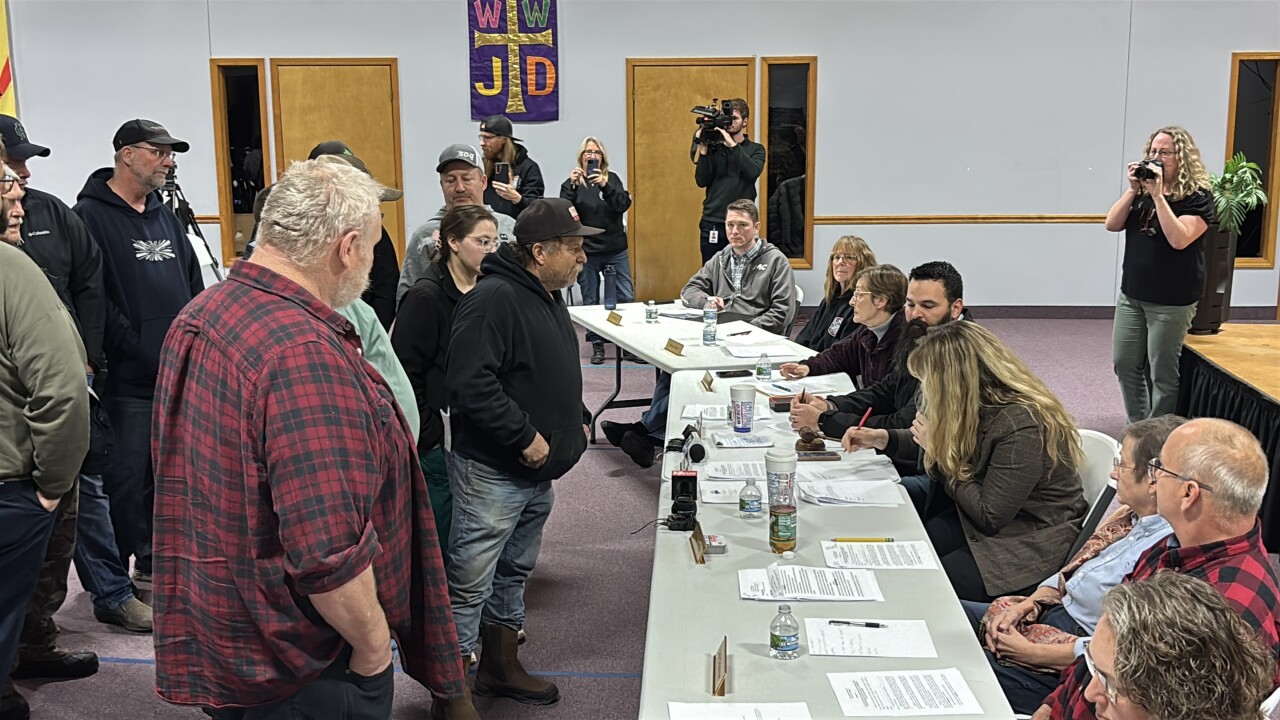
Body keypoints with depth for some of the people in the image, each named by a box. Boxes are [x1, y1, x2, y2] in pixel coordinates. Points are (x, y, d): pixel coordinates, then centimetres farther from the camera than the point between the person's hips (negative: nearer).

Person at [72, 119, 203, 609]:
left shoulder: (166, 217, 18)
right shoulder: (91, 215, -7)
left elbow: (194, 286, 20)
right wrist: (143, 352, -16)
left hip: (179, 376, 7)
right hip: (128, 381, -7)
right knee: (126, 480, -3)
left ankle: (153, 563, 30)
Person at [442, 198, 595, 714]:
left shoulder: (549, 298, 12)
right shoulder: (494, 299, -20)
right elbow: (471, 385, -28)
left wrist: (578, 419, 10)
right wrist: (525, 437, -23)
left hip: (538, 471, 10)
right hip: (493, 472, -10)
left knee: (513, 573, 21)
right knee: (469, 584, -2)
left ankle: (500, 669, 36)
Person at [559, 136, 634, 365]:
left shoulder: (612, 179, 5)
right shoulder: (572, 183, 4)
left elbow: (623, 205, -9)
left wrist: (605, 186, -23)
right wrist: (572, 186, -20)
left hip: (615, 250, 0)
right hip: (586, 252, 0)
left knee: (626, 298, -2)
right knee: (590, 301, 6)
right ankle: (597, 345, 15)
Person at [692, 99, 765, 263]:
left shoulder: (756, 149, 7)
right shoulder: (714, 147, 7)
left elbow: (753, 172, -14)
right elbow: (701, 181, -1)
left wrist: (732, 145, -18)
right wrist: (703, 150, -10)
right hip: (711, 223, 1)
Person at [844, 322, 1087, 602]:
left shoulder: (1022, 426, -27)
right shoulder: (977, 406, -1)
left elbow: (989, 517, -24)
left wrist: (939, 451, -17)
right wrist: (883, 439, 10)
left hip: (1034, 546, -8)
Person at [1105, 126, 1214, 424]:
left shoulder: (1198, 196, -9)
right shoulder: (1142, 191, 8)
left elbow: (1179, 239, -23)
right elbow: (1112, 224, -1)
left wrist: (1158, 195, -24)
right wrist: (1133, 190, -11)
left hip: (1171, 301, -6)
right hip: (1131, 295, 6)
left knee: (1162, 373, 0)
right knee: (1125, 363, 10)